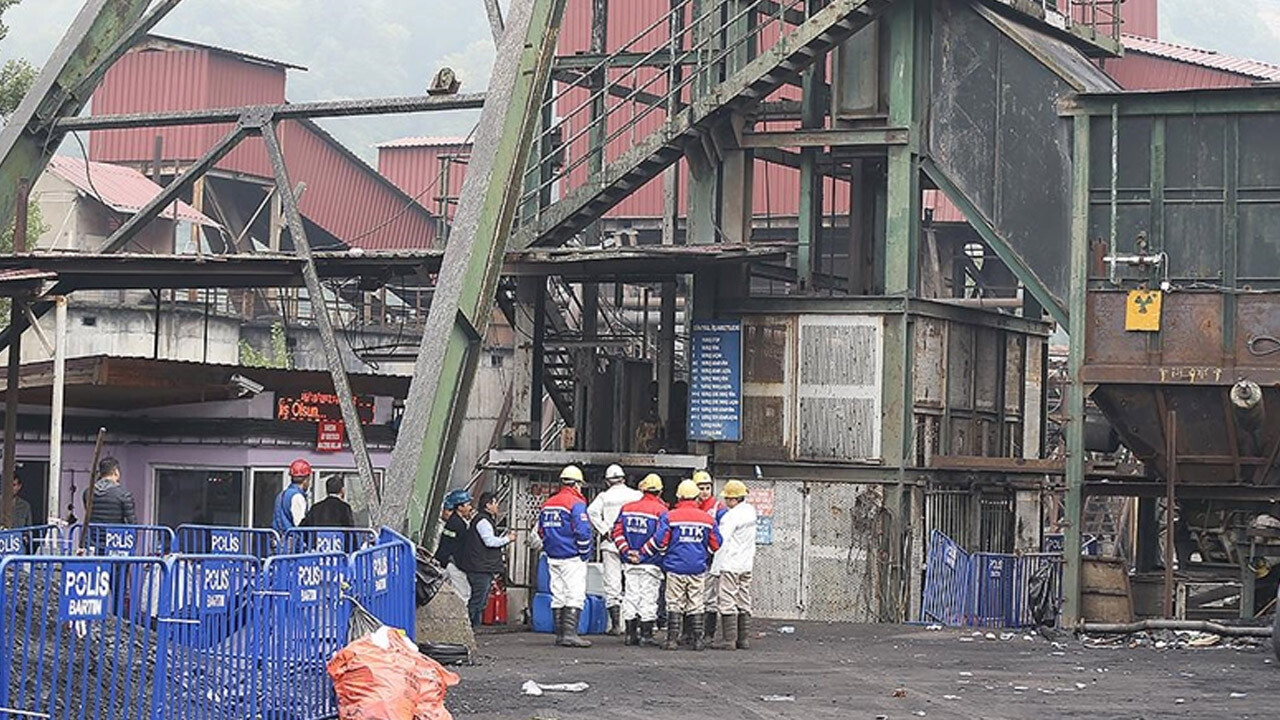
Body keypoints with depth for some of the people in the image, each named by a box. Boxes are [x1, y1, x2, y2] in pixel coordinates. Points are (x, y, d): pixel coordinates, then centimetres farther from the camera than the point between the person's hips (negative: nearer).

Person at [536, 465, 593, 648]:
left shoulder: (547, 504, 11)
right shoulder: (576, 504, -12)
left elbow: (541, 531, 16)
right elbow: (582, 532, -17)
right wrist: (584, 554, -6)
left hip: (553, 558, 7)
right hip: (572, 559, -7)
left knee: (558, 596, 11)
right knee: (575, 596, -6)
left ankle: (560, 635, 12)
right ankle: (569, 633, -15)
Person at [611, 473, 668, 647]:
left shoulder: (627, 508, 7)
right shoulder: (660, 510, -8)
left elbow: (617, 531, 3)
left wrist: (626, 552, -1)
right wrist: (644, 553, -11)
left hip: (629, 562, 4)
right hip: (651, 563, -4)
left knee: (631, 596, 10)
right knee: (648, 597, 1)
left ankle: (630, 634, 13)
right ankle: (646, 635, 1)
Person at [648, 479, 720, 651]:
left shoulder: (669, 517, -7)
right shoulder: (707, 519, 2)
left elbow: (659, 541, -10)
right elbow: (715, 545, 7)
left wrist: (643, 551, 9)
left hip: (676, 567, -2)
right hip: (698, 569, 2)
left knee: (674, 603, 4)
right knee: (696, 604, 9)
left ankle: (673, 639, 0)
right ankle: (698, 639, 8)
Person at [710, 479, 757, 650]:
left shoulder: (731, 516, -17)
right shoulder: (750, 511, 10)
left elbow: (721, 541, -16)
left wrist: (716, 567, -13)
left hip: (730, 565, -9)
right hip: (746, 565, 9)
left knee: (727, 602, -5)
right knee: (743, 602, 11)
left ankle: (728, 639, -7)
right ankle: (743, 639, 13)